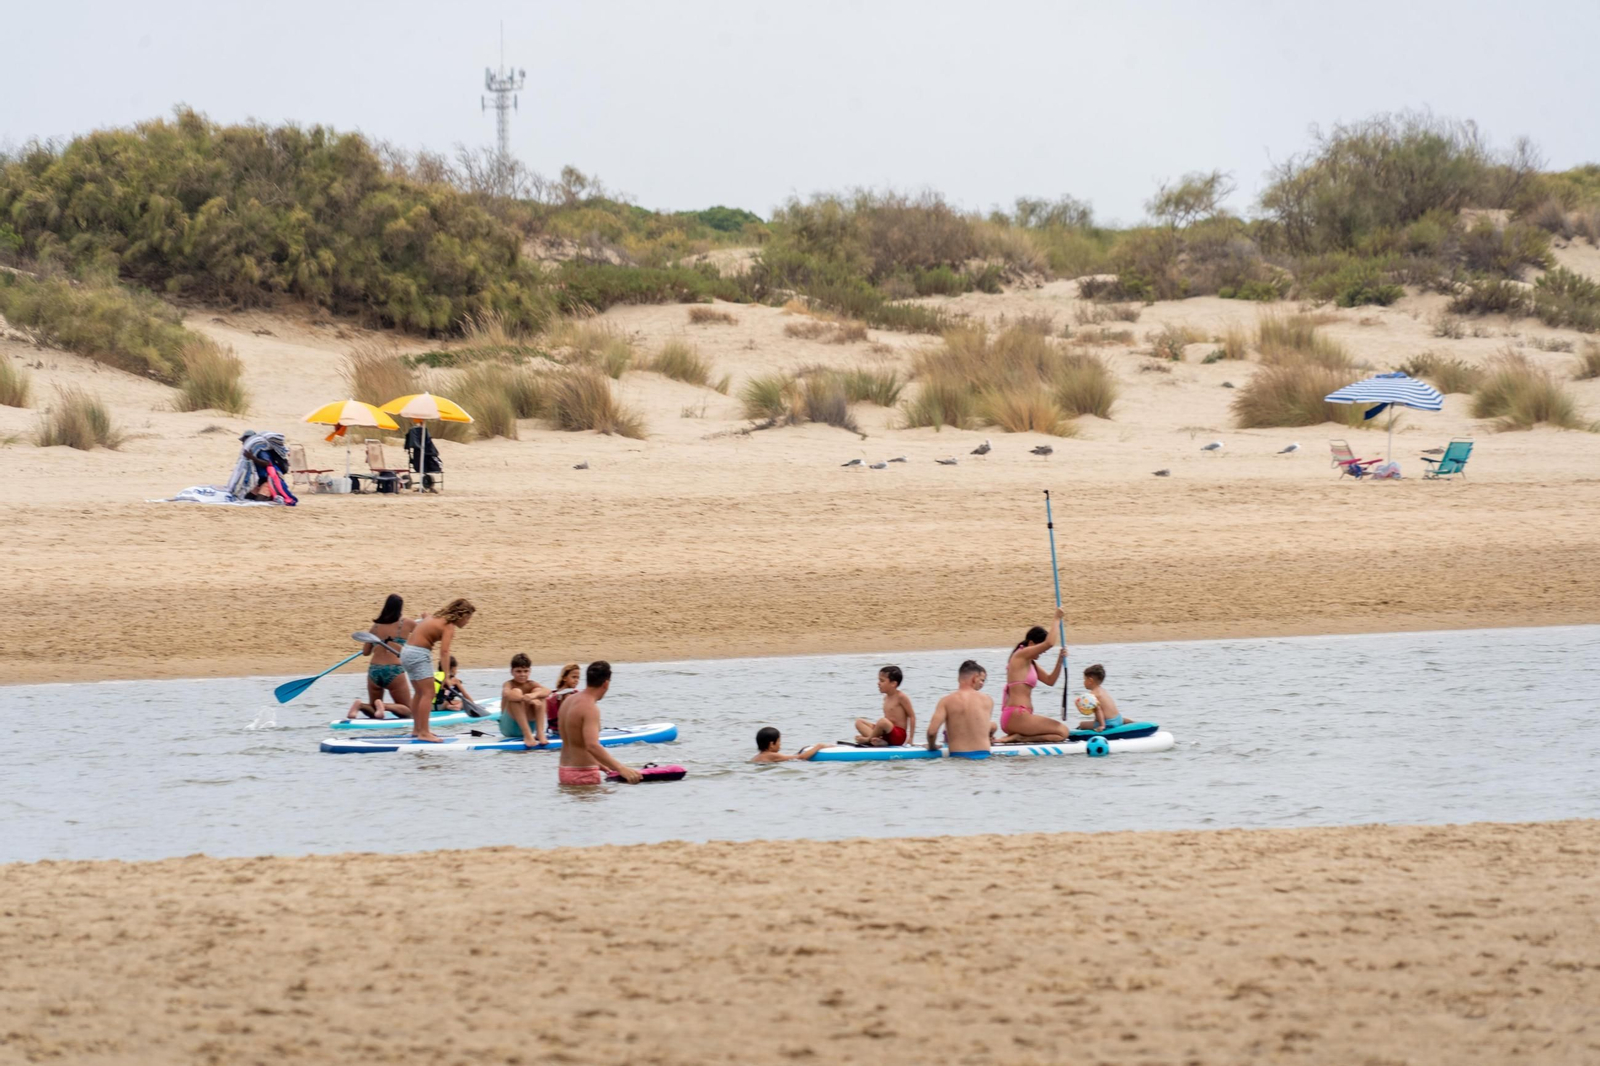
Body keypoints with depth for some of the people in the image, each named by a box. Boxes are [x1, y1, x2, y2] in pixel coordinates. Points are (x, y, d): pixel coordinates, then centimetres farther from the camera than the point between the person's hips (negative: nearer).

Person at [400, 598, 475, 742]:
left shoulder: (437, 617, 14)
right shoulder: (449, 626, -13)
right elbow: (444, 651, -24)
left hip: (407, 651, 10)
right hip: (419, 654, -10)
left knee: (419, 693, 20)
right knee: (428, 693, -8)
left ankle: (417, 729, 29)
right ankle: (424, 733, -12)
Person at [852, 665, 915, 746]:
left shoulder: (901, 697, -9)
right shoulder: (886, 698, 14)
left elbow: (912, 716, -8)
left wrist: (910, 739, -12)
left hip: (898, 736, -8)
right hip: (886, 736, 8)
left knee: (883, 721, -38)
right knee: (859, 722, 2)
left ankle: (868, 739, -9)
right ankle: (878, 741, -24)